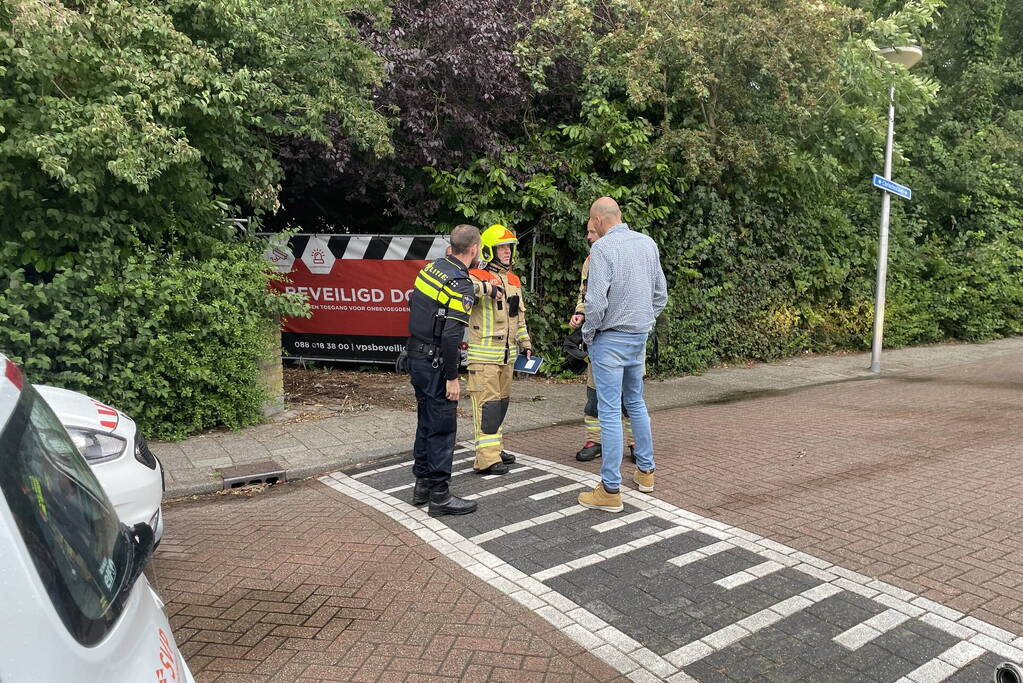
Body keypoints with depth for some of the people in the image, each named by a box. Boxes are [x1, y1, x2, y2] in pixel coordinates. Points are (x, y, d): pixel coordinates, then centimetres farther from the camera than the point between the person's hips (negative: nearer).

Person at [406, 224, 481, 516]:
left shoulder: (431, 267, 7)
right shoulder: (462, 285, -19)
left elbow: (413, 304, 17)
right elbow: (451, 336, -24)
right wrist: (452, 377, -18)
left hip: (416, 357, 9)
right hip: (435, 363, -9)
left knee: (426, 422, 18)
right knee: (442, 427, 0)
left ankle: (422, 485, 28)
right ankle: (439, 495, 7)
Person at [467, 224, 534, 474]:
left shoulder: (513, 280, 17)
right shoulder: (478, 276, -9)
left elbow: (519, 316, 24)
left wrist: (526, 343, 23)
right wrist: (486, 287, -40)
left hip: (507, 353, 8)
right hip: (484, 354, -8)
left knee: (501, 401, 14)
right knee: (487, 403, -9)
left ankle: (493, 447, 26)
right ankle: (487, 459, -7)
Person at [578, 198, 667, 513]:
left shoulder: (602, 247, -15)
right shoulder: (648, 243, 7)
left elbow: (596, 300, -20)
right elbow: (661, 294, 12)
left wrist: (588, 334, -6)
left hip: (610, 338, -7)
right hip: (640, 336, 7)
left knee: (610, 410, -4)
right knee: (636, 403, 21)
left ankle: (610, 490, 1)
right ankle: (645, 470, 31)